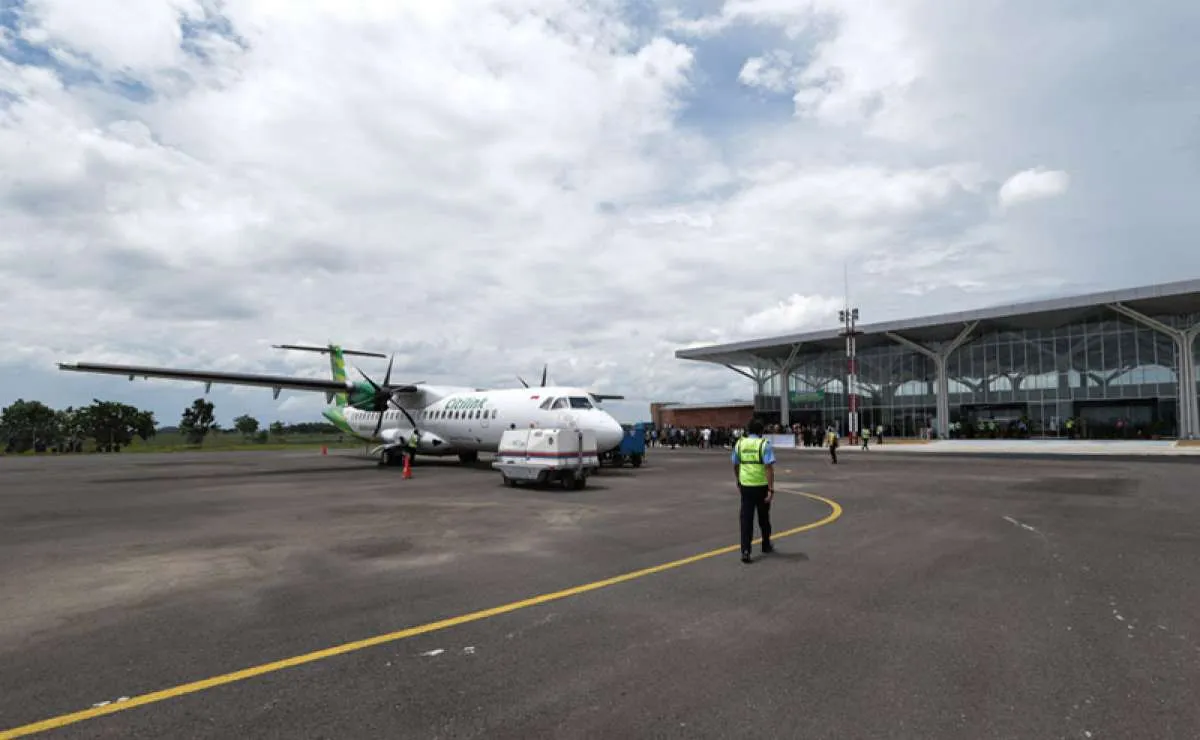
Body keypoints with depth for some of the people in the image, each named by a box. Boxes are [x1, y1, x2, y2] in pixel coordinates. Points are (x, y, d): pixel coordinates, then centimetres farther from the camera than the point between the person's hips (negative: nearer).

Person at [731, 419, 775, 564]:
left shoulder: (739, 444, 4)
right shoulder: (764, 444, -8)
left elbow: (735, 466, 13)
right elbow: (769, 468, -16)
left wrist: (738, 482, 28)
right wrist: (771, 489, -15)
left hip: (746, 485, 2)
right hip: (761, 486, -2)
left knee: (746, 519, 2)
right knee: (764, 517, 17)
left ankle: (745, 551, -9)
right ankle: (766, 546, 34)